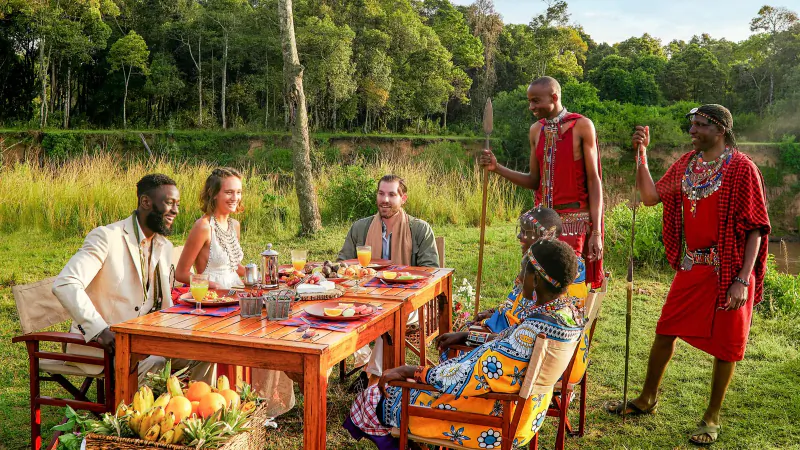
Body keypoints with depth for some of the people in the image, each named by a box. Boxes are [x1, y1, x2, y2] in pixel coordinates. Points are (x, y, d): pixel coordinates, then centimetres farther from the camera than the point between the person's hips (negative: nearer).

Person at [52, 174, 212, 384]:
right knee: (151, 361, -32)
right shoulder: (107, 237, -13)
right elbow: (64, 285, -23)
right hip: (98, 342, -7)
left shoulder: (165, 246, 11)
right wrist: (101, 330, -32)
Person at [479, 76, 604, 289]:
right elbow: (534, 181, 12)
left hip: (573, 219, -5)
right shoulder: (536, 130, 9)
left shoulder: (582, 126, -7)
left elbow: (593, 181, -8)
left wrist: (596, 232, -12)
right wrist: (497, 168, -1)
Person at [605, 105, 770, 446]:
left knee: (724, 344, 7)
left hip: (728, 270, -6)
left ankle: (712, 417, 23)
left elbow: (755, 229, -13)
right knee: (666, 331, 13)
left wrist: (743, 280, -19)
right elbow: (651, 196, 5)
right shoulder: (687, 164, 7)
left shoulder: (741, 168, -13)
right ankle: (647, 399, 31)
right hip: (691, 267, 6)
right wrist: (641, 154, -4)